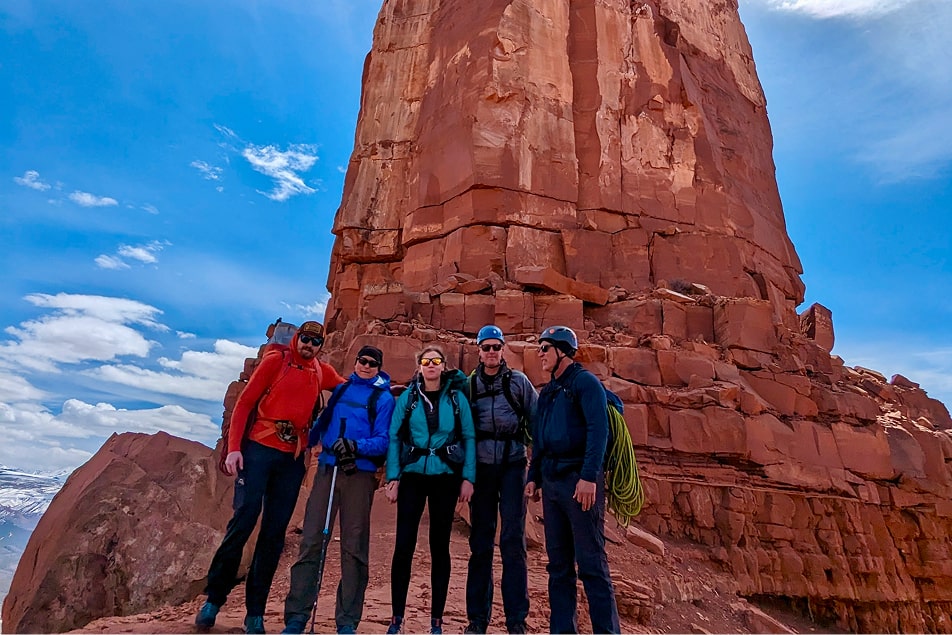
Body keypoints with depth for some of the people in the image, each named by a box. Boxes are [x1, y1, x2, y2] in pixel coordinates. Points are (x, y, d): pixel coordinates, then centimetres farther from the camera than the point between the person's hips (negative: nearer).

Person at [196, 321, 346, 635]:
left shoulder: (323, 372, 10)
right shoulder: (276, 360, 0)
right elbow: (245, 402, -2)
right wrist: (233, 447, -9)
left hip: (292, 459, 3)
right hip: (259, 449, -3)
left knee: (275, 532, 5)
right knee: (243, 520, -6)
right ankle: (214, 599, 14)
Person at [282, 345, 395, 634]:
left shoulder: (384, 398, 1)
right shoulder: (341, 389, 14)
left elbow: (383, 441, -7)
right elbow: (323, 422, 21)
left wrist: (355, 446, -22)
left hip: (360, 474, -3)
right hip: (327, 469, 3)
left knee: (354, 547, 3)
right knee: (311, 541, 0)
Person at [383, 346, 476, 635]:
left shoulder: (457, 398, 1)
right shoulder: (407, 398, 3)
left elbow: (469, 438, 0)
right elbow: (394, 437, 1)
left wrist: (468, 477, -6)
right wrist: (392, 477, -6)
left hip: (446, 477, 0)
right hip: (413, 476, 1)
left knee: (440, 546, 7)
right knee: (404, 545, 0)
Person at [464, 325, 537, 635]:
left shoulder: (519, 381, 3)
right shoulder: (469, 384, 6)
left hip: (512, 465, -1)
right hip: (481, 467, 2)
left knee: (513, 541, -2)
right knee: (480, 542, 7)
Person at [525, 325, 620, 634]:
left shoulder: (585, 382, -5)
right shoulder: (547, 391, 18)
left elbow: (598, 431, -15)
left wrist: (589, 476, -22)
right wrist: (534, 477, 16)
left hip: (579, 480, -7)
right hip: (552, 481, 8)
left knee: (591, 563, -3)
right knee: (558, 564, 12)